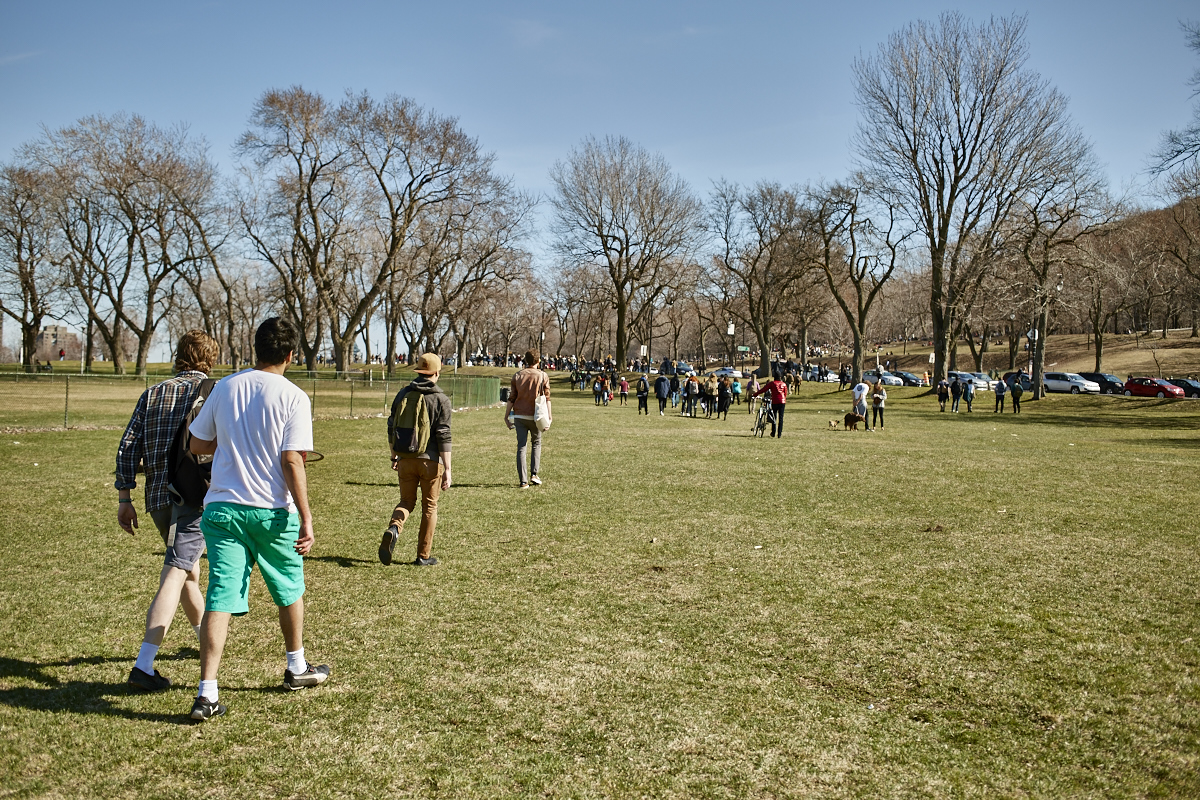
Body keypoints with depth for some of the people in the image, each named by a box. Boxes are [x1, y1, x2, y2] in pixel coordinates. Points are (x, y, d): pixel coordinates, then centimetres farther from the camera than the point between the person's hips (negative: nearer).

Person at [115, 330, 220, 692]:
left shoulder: (152, 394, 12)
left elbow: (128, 447, 7)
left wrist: (124, 498, 10)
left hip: (158, 497, 5)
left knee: (188, 567, 22)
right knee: (174, 577, -8)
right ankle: (143, 665, -15)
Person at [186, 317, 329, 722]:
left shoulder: (224, 388, 4)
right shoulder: (293, 397, -9)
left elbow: (197, 445, 10)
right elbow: (292, 462, -16)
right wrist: (306, 518, -13)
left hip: (221, 507, 3)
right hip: (272, 511, -2)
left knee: (220, 600, 1)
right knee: (289, 590, 18)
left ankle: (207, 693, -5)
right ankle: (297, 668, 35)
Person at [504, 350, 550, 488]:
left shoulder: (517, 376, 4)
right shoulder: (543, 376, -2)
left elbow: (511, 398, 3)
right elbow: (546, 398, -4)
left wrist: (506, 415, 10)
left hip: (519, 416, 2)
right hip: (535, 416, -1)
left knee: (521, 447, 4)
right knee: (537, 443, 18)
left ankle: (523, 480, 1)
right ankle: (534, 474, 8)